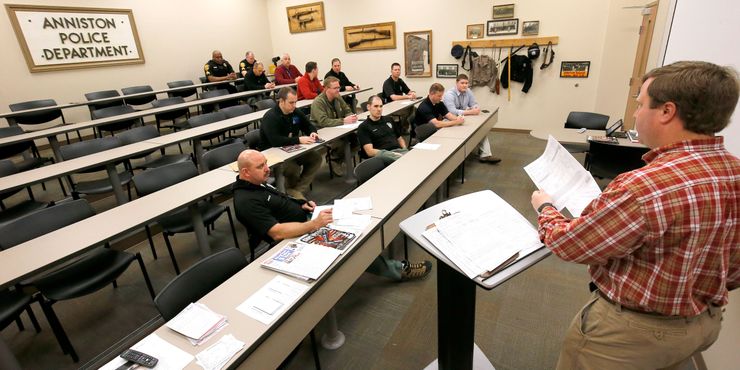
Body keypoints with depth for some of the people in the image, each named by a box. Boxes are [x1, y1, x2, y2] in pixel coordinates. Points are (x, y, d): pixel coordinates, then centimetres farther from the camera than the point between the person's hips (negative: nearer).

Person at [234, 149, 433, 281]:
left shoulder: (257, 184, 6)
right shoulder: (246, 201, -24)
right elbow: (277, 232, -31)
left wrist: (302, 205, 2)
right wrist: (314, 224, -33)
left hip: (304, 217, 9)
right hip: (296, 238, -9)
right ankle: (396, 270, 7)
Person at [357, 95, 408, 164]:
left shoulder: (389, 120, 25)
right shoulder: (364, 127, 5)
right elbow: (370, 151, -5)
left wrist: (404, 150, 6)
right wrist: (392, 154, -16)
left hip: (399, 151, 6)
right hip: (383, 154, -6)